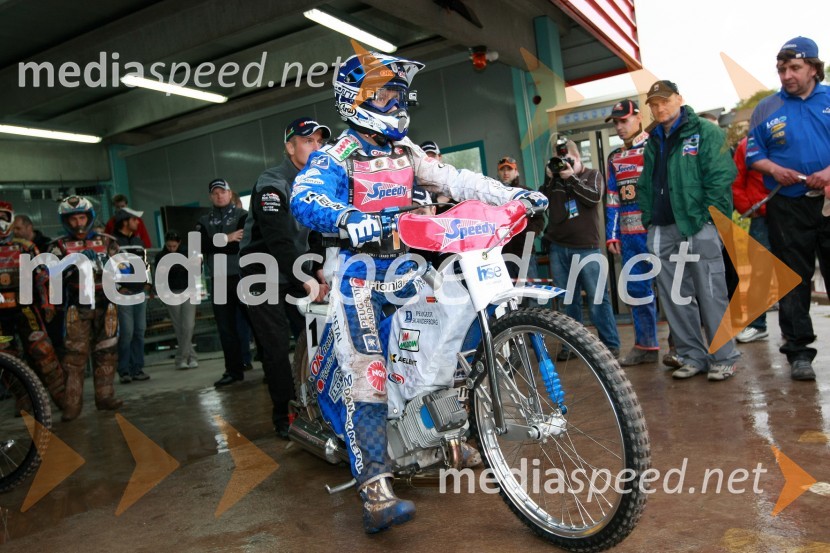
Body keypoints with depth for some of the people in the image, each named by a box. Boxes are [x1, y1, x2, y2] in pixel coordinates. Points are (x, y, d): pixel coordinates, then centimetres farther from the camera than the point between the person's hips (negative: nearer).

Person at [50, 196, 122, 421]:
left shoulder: (105, 242, 10)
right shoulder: (60, 246, 5)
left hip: (105, 305, 2)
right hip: (76, 307, -2)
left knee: (106, 353, 7)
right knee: (74, 356, -3)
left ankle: (104, 396, 17)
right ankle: (72, 404, 1)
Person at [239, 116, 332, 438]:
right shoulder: (272, 185, -16)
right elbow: (279, 242, -27)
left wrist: (320, 269, -11)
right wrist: (306, 282, -34)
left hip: (299, 271, 6)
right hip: (264, 275, -6)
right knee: (277, 346, -5)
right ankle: (284, 414, 7)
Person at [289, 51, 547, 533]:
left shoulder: (406, 153, 16)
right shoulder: (337, 157, -4)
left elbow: (455, 180, 7)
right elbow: (304, 198, -21)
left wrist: (515, 194, -4)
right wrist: (346, 215, -44)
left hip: (404, 265, 7)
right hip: (360, 270, -6)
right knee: (367, 376, -15)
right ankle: (377, 495, -14)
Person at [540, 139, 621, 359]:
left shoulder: (592, 175, 10)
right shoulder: (555, 179, 16)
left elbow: (594, 197, -9)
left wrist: (571, 178, -9)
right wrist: (548, 180, -4)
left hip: (587, 248, -3)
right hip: (558, 248, 3)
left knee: (597, 298, -3)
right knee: (568, 300, 6)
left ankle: (610, 344, 3)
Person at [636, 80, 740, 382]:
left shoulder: (705, 132, 0)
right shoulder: (653, 142, 19)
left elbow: (721, 177, -8)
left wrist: (711, 219, -14)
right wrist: (649, 219, 11)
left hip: (699, 228, -6)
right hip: (662, 231, 6)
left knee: (711, 295, -2)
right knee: (675, 299, 8)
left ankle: (724, 357, 9)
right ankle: (692, 356, 18)